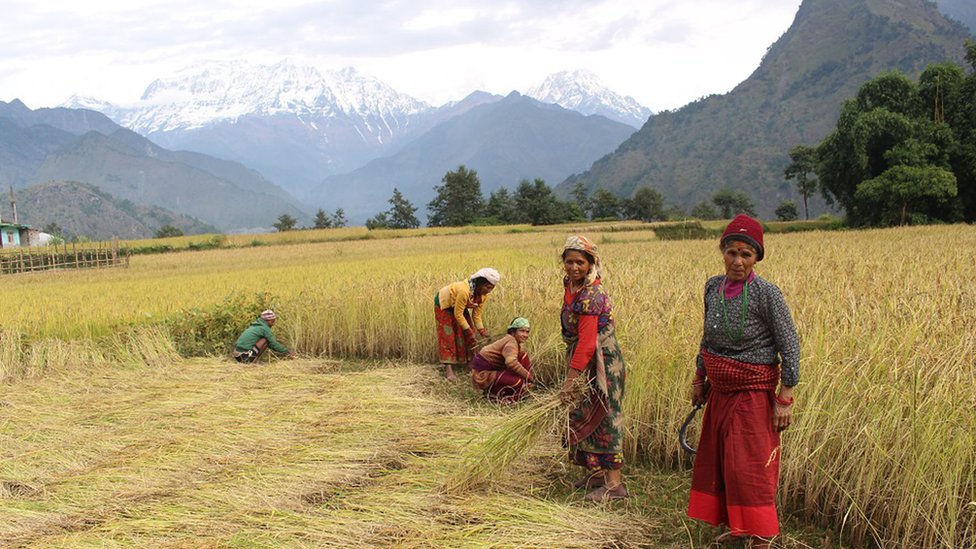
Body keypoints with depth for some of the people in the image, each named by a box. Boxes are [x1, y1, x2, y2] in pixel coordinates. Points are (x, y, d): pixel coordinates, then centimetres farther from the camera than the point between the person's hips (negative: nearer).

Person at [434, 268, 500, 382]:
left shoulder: (483, 295, -18)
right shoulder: (464, 291, -41)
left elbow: (476, 315, -8)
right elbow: (458, 315, -33)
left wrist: (482, 331, -18)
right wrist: (469, 331, -27)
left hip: (459, 306, 7)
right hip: (444, 305, -7)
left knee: (468, 336, 3)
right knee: (448, 335, -11)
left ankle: (470, 361, 15)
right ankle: (448, 370, -13)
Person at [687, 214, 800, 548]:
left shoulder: (766, 293, -18)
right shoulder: (713, 287, 1)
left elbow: (789, 347, -14)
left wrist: (785, 398, -16)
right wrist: (699, 379, 18)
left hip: (752, 391, -7)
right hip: (720, 389, 7)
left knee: (750, 465, -5)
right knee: (718, 458, 15)